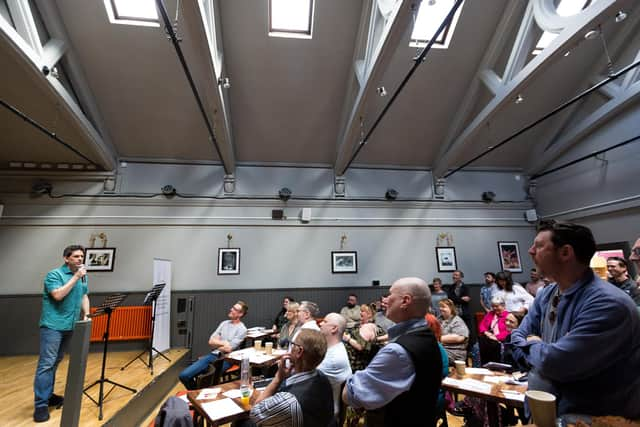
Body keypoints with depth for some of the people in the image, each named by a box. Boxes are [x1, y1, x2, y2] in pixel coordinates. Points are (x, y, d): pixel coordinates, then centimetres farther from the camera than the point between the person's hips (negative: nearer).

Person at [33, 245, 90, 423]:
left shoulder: (83, 277, 10)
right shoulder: (54, 274, -10)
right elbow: (58, 295, -22)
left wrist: (86, 314, 4)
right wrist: (75, 277, -21)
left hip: (70, 326, 7)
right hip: (53, 325, -6)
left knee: (55, 362, 15)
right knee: (46, 363, -6)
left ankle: (48, 395, 24)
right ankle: (40, 405, -1)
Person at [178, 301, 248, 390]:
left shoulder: (242, 329, -8)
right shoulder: (224, 323, 12)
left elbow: (228, 349, -14)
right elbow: (211, 341, 7)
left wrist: (216, 344, 1)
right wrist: (223, 343, -8)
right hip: (212, 355, 6)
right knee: (184, 375, -8)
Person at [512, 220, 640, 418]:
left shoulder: (608, 304, -24)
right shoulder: (546, 294, 2)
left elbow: (555, 363, -27)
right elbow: (518, 337, 7)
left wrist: (533, 346, -7)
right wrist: (540, 351, -12)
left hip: (595, 416, -6)